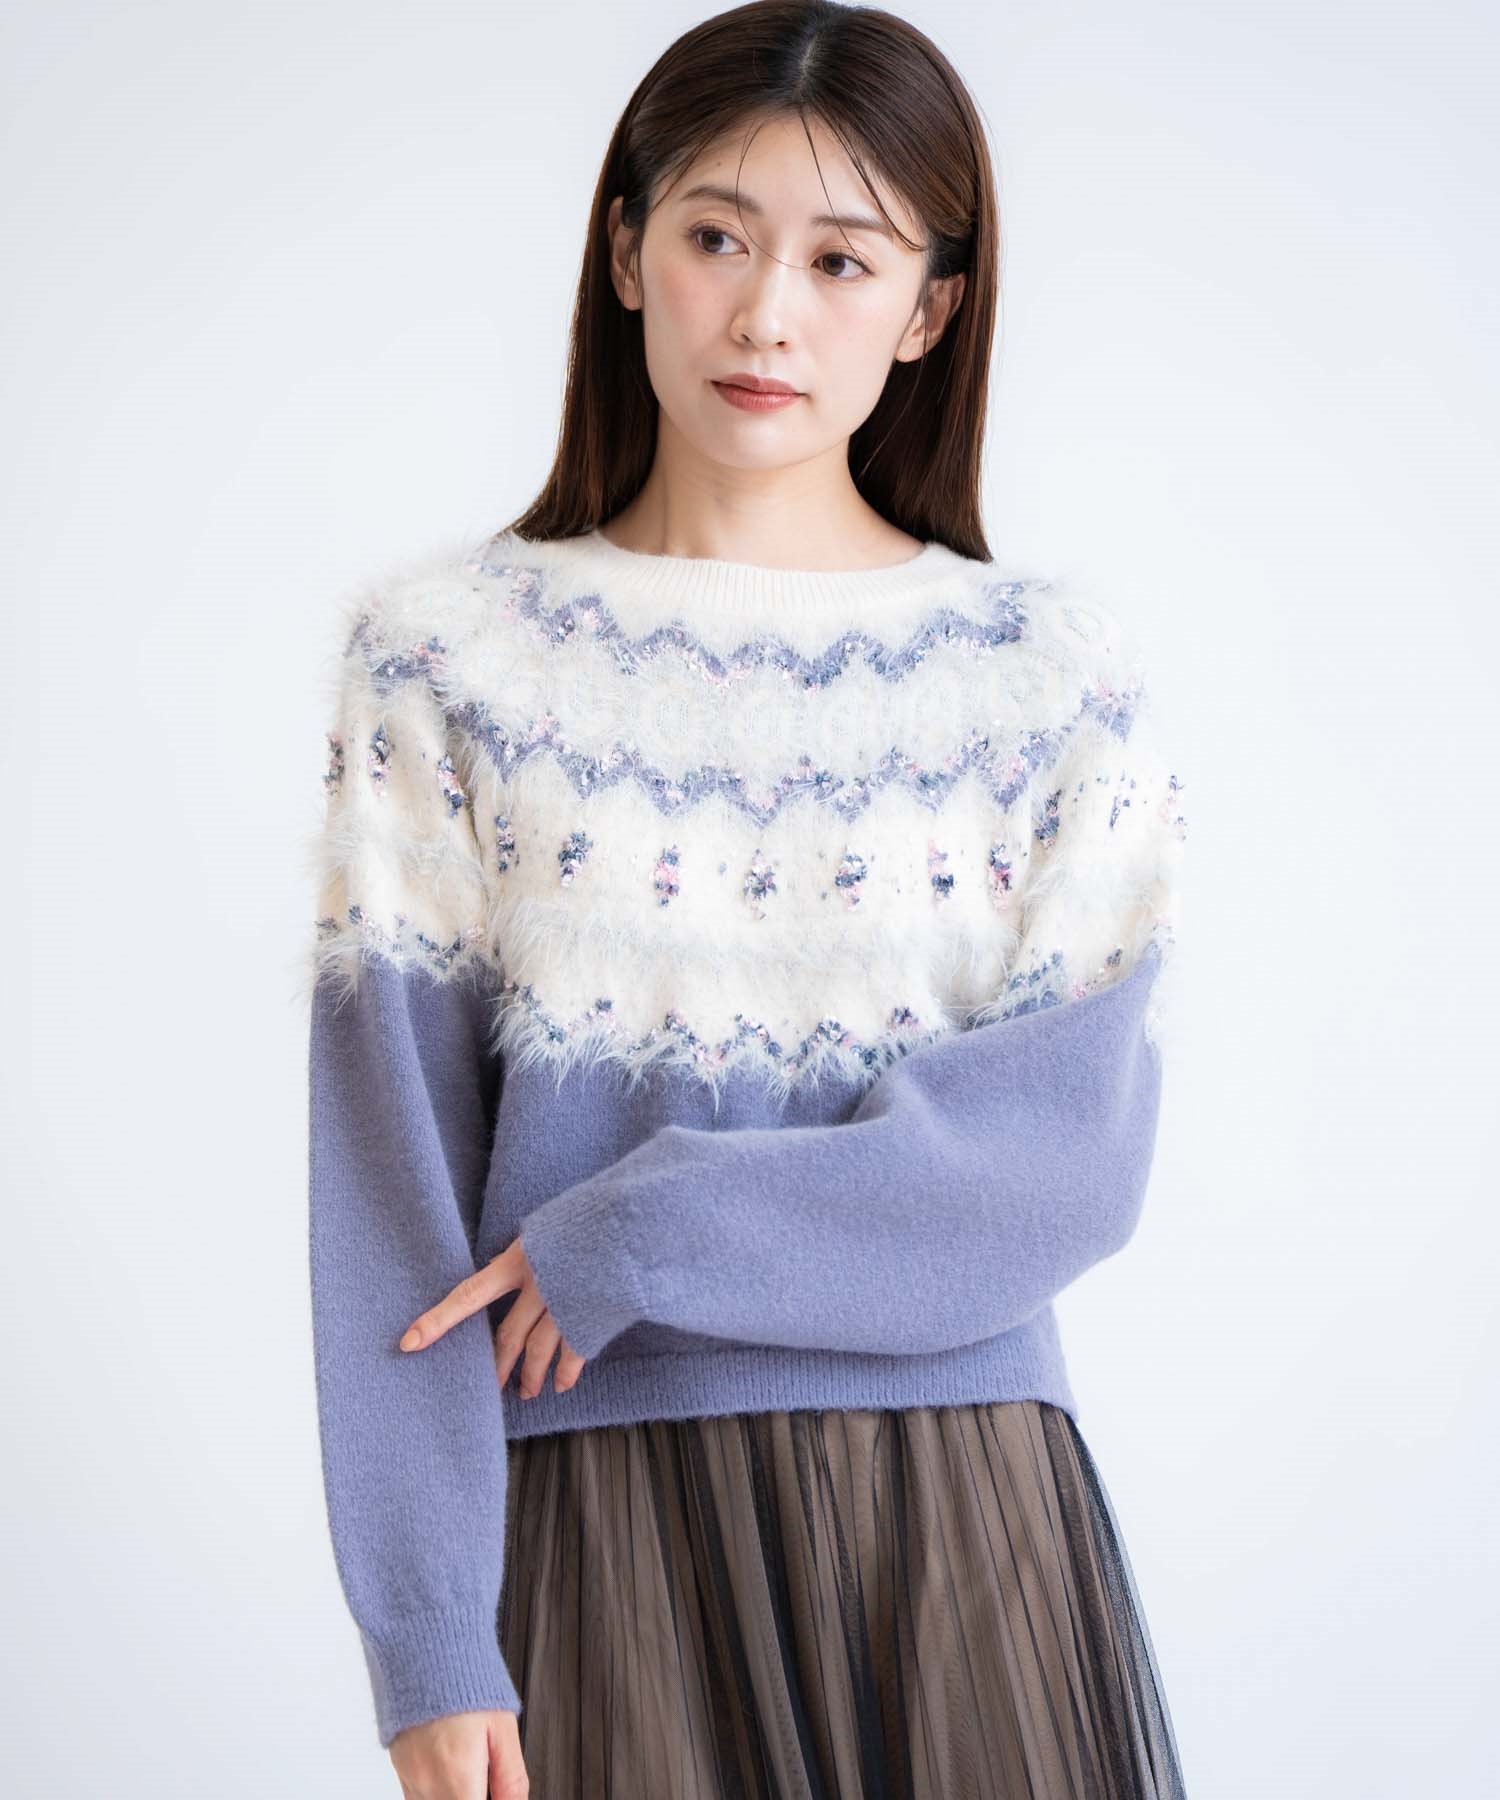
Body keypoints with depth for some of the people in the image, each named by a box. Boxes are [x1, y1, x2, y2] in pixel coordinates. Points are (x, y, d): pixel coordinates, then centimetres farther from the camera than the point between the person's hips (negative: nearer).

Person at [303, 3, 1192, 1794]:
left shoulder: (1054, 674, 2)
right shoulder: (441, 648, 1)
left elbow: (1078, 1145, -7)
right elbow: (388, 1171, -3)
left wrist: (642, 1235, -15)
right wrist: (428, 1639, -9)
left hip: (955, 1511, 1)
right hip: (601, 1508, 0)